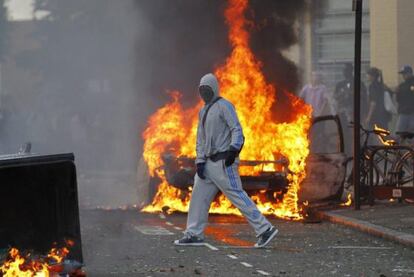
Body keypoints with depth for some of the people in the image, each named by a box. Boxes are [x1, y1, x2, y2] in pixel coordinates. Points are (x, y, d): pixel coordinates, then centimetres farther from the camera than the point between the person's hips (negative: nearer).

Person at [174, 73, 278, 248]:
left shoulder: (224, 106, -6)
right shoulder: (203, 111, 20)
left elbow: (237, 130, -15)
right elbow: (200, 139, 19)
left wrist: (233, 151, -27)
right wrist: (200, 162, 8)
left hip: (224, 161, -9)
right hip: (210, 162, 9)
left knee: (236, 195, -13)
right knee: (199, 196, 7)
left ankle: (265, 229, -12)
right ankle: (194, 234, 13)